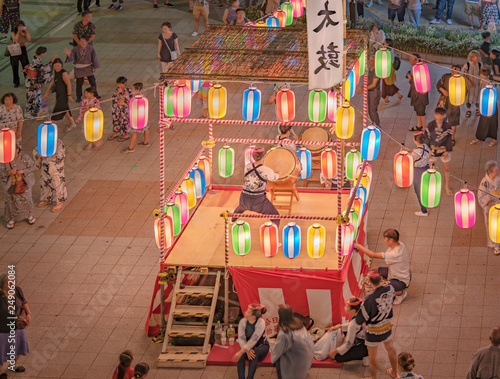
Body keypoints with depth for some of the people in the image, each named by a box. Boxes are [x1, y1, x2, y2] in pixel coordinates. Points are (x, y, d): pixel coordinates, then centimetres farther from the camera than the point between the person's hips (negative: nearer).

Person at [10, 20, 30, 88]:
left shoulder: (25, 32, 2)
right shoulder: (14, 33, -2)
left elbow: (29, 39, -13)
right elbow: (15, 40, -21)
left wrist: (27, 32, -16)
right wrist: (18, 32, -21)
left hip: (23, 49, 0)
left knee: (25, 66, 1)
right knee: (15, 66, 7)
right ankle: (16, 82, 21)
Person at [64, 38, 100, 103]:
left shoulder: (91, 48, -7)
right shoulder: (76, 49, -12)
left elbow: (94, 57, 2)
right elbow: (71, 58, -18)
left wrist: (95, 67, 7)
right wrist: (69, 54, -41)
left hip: (88, 68, 2)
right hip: (79, 68, -2)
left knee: (93, 81, 7)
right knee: (79, 83, 1)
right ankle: (78, 97, 17)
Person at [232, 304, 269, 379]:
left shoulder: (261, 323, -24)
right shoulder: (243, 321, -11)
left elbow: (254, 340, -31)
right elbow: (241, 338, -15)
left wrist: (240, 352, -38)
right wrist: (247, 350, -35)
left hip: (261, 346, -3)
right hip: (248, 346, 3)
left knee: (254, 352, -38)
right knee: (241, 355, -31)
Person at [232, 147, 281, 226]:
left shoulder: (247, 167, -4)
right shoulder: (266, 171, -18)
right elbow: (274, 178, 5)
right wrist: (278, 174, 30)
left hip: (244, 199, 5)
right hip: (259, 202, -5)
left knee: (242, 207, 41)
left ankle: (232, 219, 69)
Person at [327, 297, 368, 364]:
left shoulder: (353, 324, -33)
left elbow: (348, 344, -22)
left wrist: (335, 351, -10)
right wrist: (339, 326, 15)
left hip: (365, 348, -9)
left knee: (338, 357, -9)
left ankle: (363, 357, 0)